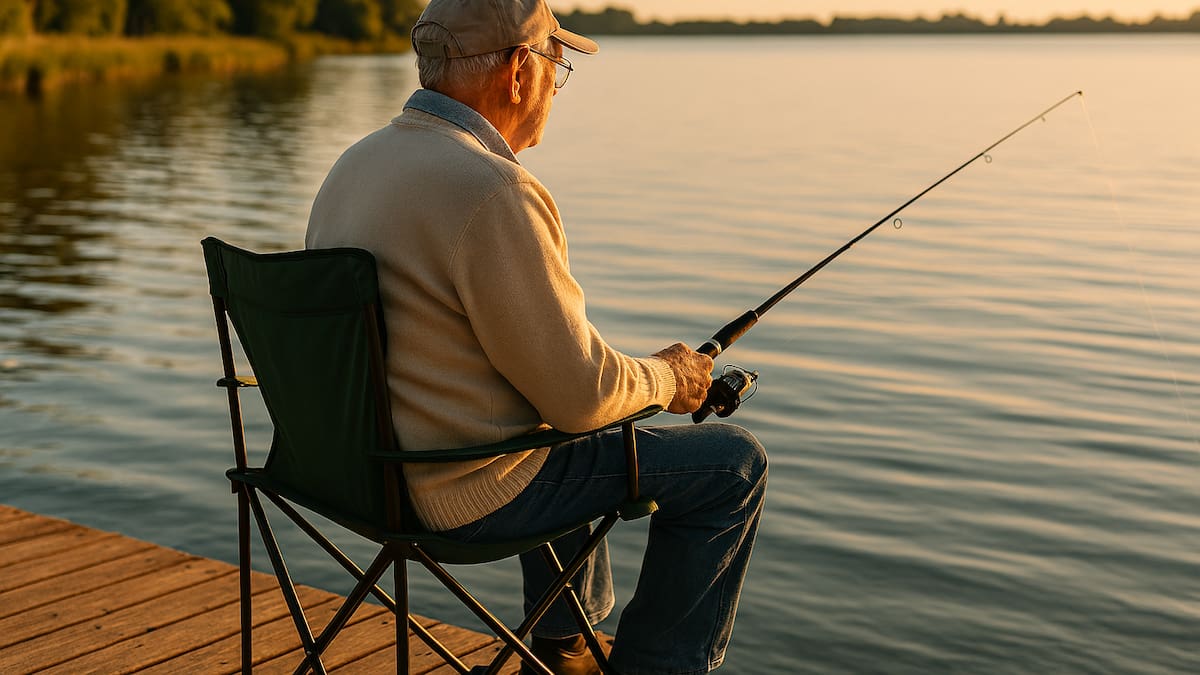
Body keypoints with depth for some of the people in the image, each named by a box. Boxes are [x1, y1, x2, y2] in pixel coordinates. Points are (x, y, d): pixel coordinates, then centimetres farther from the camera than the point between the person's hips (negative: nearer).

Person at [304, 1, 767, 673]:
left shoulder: (357, 164, 4)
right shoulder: (493, 194, -25)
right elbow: (582, 395, -22)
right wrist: (667, 378, 0)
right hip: (475, 490, -9)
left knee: (567, 438, 37)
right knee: (732, 462, 5)